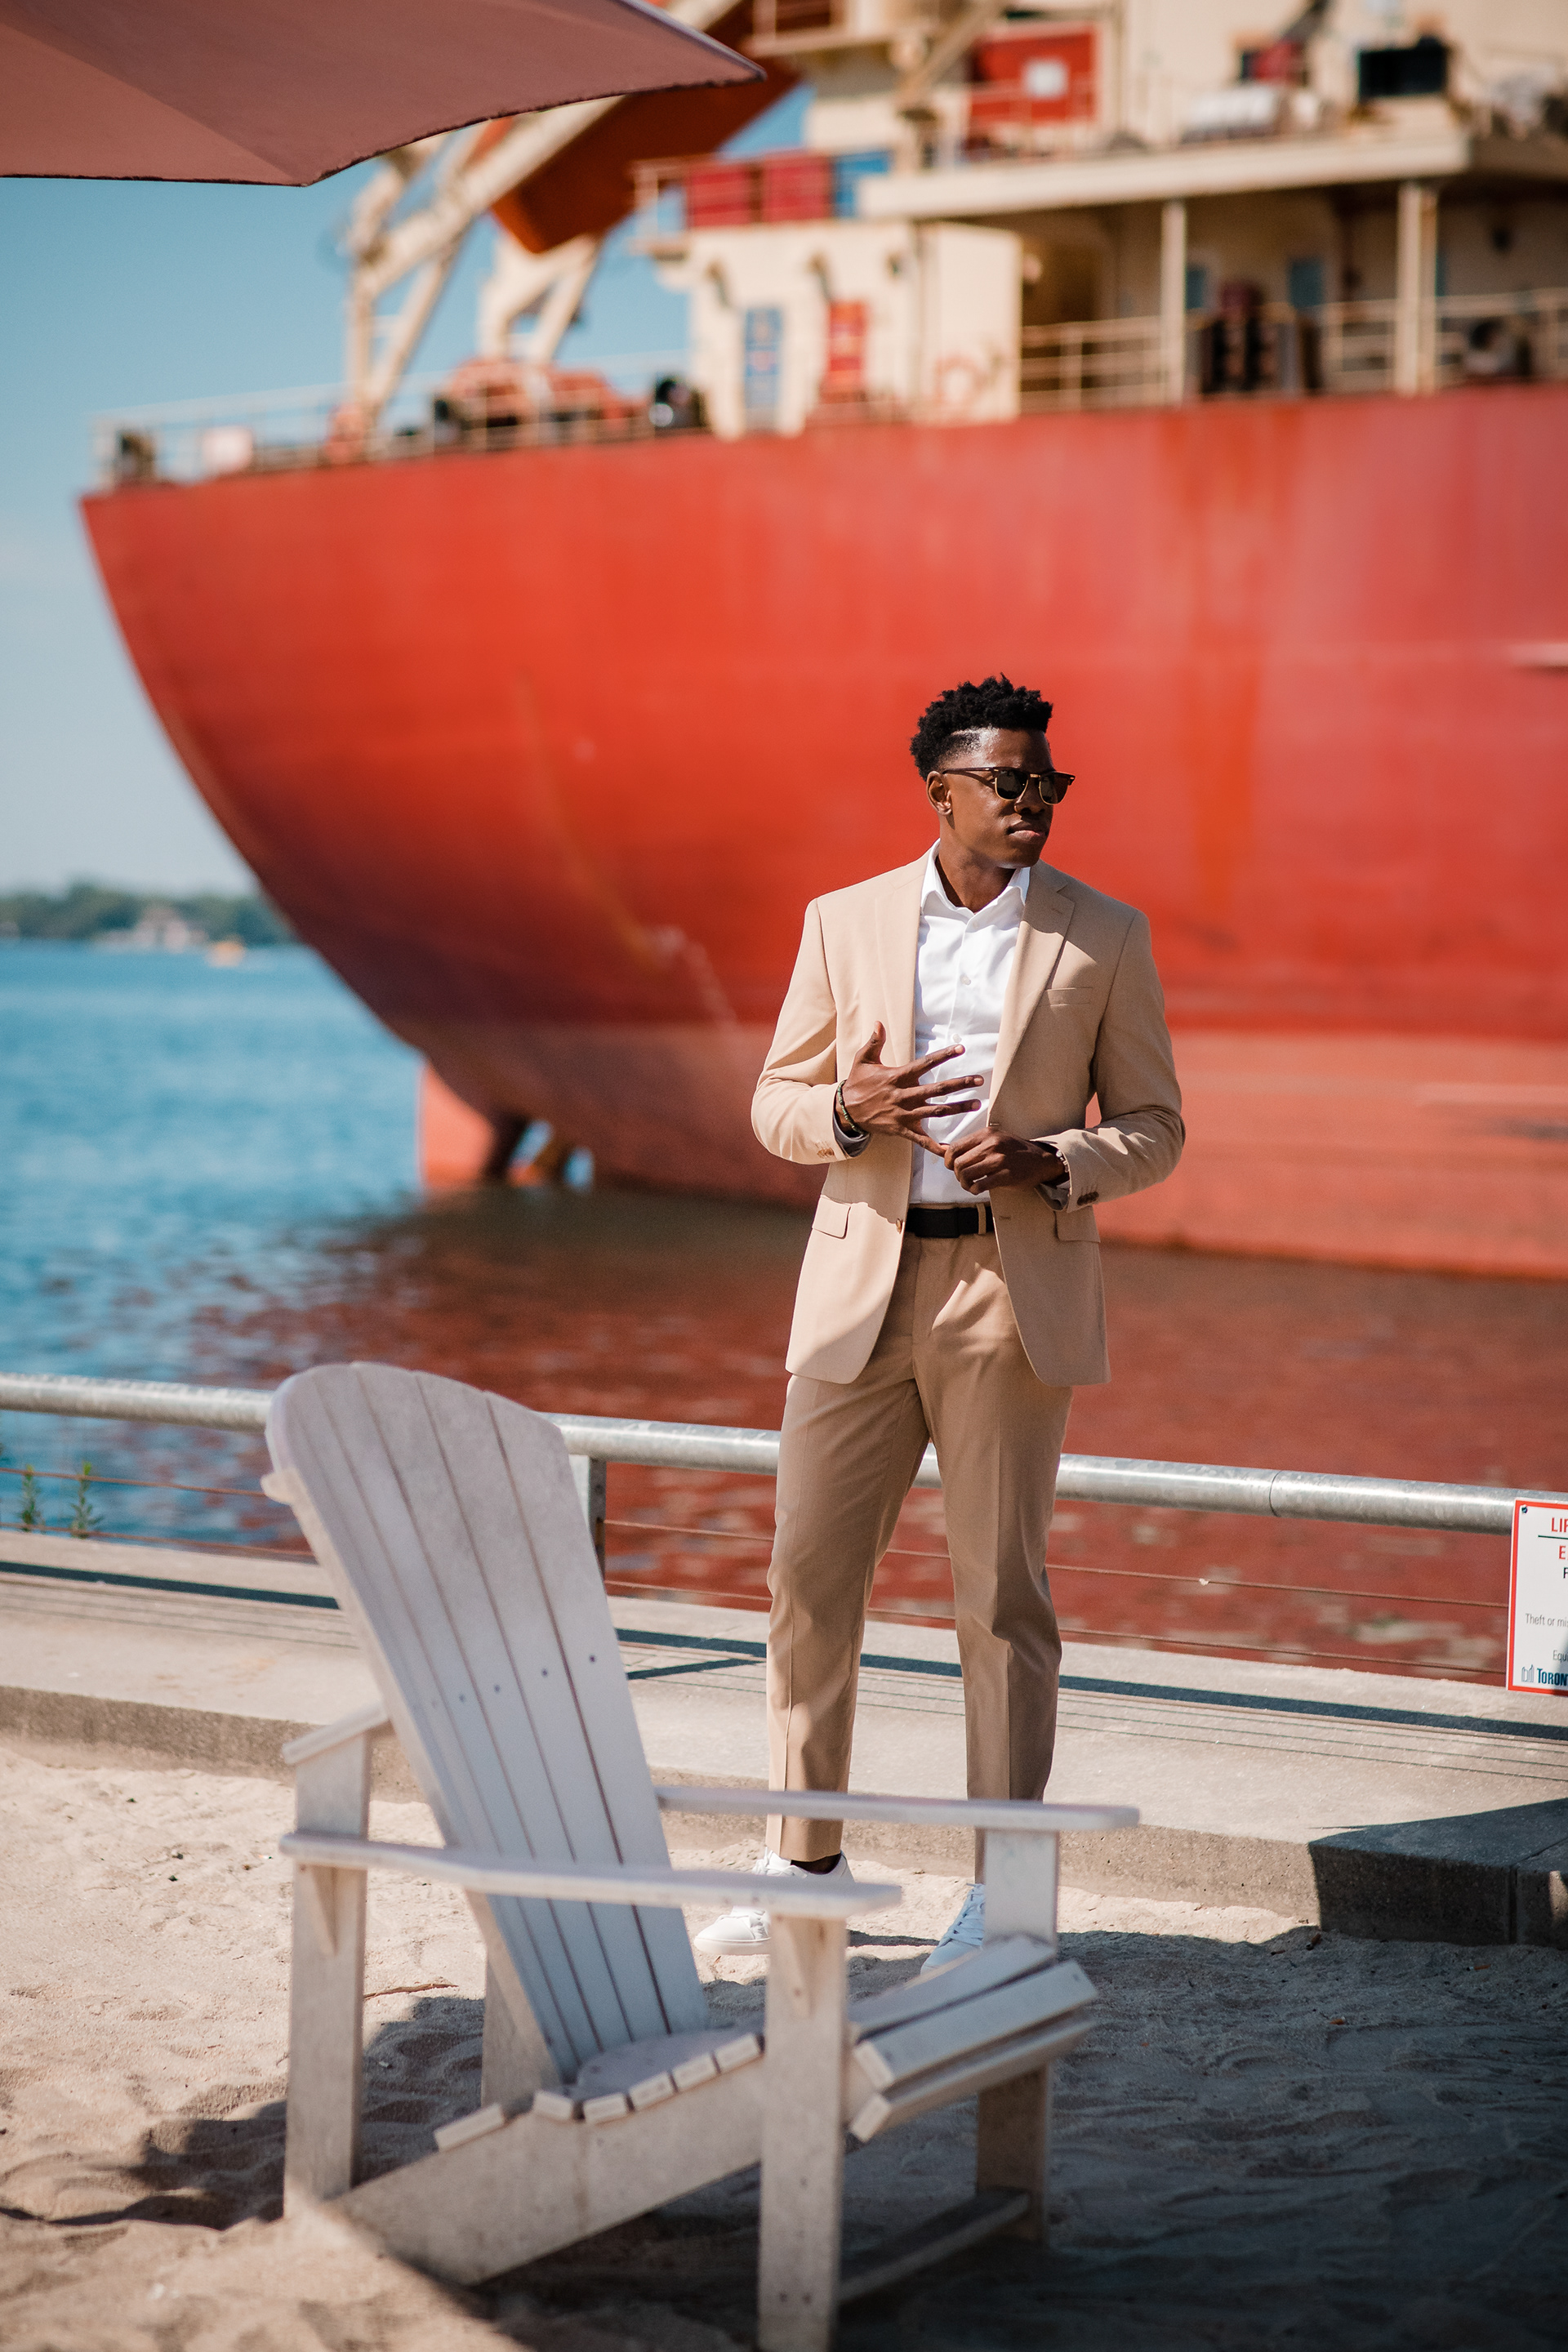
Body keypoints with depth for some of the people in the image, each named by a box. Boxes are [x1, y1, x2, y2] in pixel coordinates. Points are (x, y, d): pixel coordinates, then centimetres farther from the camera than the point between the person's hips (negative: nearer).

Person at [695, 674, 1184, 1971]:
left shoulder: (1105, 937, 3)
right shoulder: (845, 922, 7)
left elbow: (1154, 1128, 5)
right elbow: (776, 1103, 11)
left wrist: (1052, 1164, -14)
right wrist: (848, 1109, -11)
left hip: (1014, 1291, -2)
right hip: (863, 1285, 2)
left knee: (1003, 1595, 0)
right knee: (809, 1576, 3)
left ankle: (1000, 1890, 10)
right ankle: (806, 1862, 18)